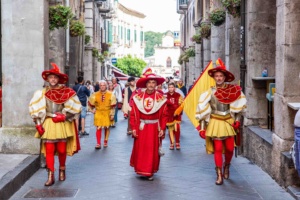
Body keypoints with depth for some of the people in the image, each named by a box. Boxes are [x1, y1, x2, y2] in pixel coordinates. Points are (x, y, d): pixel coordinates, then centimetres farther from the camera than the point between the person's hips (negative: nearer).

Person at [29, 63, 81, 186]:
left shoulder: (66, 92, 0)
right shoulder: (41, 93, 3)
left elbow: (74, 108, -2)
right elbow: (35, 110, 3)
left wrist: (63, 116, -12)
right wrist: (38, 124, -5)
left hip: (62, 125, 0)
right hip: (48, 125, 1)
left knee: (62, 150, 6)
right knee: (49, 150, -4)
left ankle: (62, 170, 30)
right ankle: (50, 176, -1)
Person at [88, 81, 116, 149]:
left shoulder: (110, 94, -5)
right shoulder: (95, 95, -3)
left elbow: (113, 106, -3)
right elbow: (90, 103, 13)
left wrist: (112, 114, -5)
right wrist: (92, 110, 10)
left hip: (107, 114, 0)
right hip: (98, 113, 0)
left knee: (107, 128, 9)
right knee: (98, 128, -7)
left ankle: (105, 142, 24)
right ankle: (98, 143, -5)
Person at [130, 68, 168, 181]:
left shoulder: (160, 98, -4)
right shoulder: (138, 97, -5)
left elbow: (164, 115, -3)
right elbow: (133, 114, -3)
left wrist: (162, 129, -7)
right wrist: (133, 128, -7)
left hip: (154, 128, 0)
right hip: (141, 127, 0)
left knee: (152, 150, 5)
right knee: (140, 149, 6)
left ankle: (150, 172, 14)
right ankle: (140, 169, 23)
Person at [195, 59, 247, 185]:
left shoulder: (232, 91, -1)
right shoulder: (210, 92, -3)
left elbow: (238, 107, 9)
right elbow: (203, 111, -3)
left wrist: (237, 120, -1)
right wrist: (202, 127, -7)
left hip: (228, 122, 1)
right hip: (216, 123, -1)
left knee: (230, 148, 2)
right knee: (218, 149, -4)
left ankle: (226, 166, 33)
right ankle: (219, 175, 4)